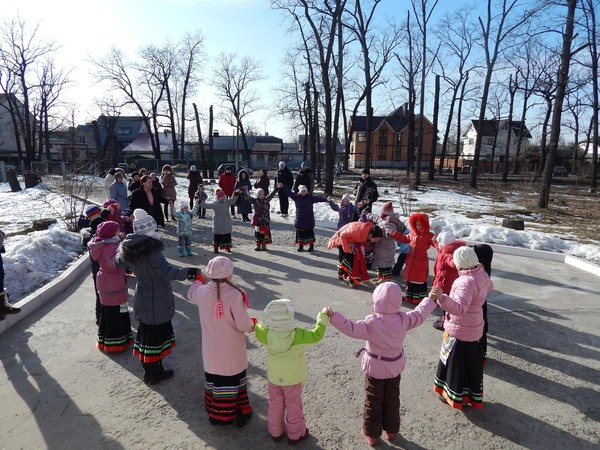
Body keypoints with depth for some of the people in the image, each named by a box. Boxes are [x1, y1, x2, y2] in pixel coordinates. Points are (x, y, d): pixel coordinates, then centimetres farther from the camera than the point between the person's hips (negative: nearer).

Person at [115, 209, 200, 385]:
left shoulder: (129, 251, -3)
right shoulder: (152, 251, -28)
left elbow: (118, 263, 17)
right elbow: (167, 272, -38)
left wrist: (122, 248, 32)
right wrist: (189, 272, -34)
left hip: (142, 300, 8)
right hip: (157, 303, -8)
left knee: (146, 331, 21)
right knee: (156, 335, 8)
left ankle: (149, 369, 39)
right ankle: (154, 374, 25)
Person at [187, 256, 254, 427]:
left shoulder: (202, 291, -10)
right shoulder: (235, 294, -26)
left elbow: (191, 295, 16)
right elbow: (243, 324, -23)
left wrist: (197, 281, 36)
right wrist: (252, 325, 1)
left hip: (211, 350, 4)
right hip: (232, 350, -4)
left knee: (214, 376, 21)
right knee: (233, 379, 13)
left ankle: (215, 412, 38)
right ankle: (240, 413, 29)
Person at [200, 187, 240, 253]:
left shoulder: (227, 202, 1)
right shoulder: (214, 204, -6)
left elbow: (233, 199, -7)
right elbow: (206, 205, -7)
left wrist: (236, 194, -24)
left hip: (226, 222, 3)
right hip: (218, 223, -3)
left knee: (227, 235, 8)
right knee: (217, 235, 3)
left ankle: (227, 247, 21)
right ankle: (215, 248, 15)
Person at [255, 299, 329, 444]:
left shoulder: (266, 334, -23)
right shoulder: (298, 335, -30)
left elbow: (258, 329, 0)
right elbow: (316, 335, -17)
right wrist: (323, 317, -9)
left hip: (274, 377, 2)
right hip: (293, 378, -2)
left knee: (275, 405, 23)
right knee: (293, 406, 18)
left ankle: (275, 432, 41)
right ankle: (295, 435, 36)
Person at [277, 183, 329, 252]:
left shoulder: (310, 197, -8)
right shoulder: (296, 196, 1)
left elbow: (318, 198, -20)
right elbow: (289, 192, 3)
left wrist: (325, 199, -34)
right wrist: (283, 186, 0)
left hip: (309, 219, -3)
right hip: (299, 219, 3)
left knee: (309, 232, 6)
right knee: (300, 233, 9)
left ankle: (311, 245, 20)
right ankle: (300, 246, 22)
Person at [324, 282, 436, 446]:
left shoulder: (371, 322, -28)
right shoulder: (404, 319, -15)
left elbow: (352, 329, -31)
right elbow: (420, 314, -1)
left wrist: (333, 316, -29)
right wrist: (431, 299, 14)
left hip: (375, 367, -4)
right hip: (395, 366, 4)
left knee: (373, 401, 14)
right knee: (392, 399, 22)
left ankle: (372, 433, 29)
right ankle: (391, 430, 39)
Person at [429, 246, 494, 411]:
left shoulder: (467, 282, -34)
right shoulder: (481, 274, -4)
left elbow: (459, 308, -45)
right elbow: (489, 287, 21)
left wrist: (441, 298, -60)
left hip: (460, 330, -9)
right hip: (473, 328, 9)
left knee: (458, 364, 10)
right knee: (470, 363, 25)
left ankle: (456, 396, 29)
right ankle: (471, 395, 44)